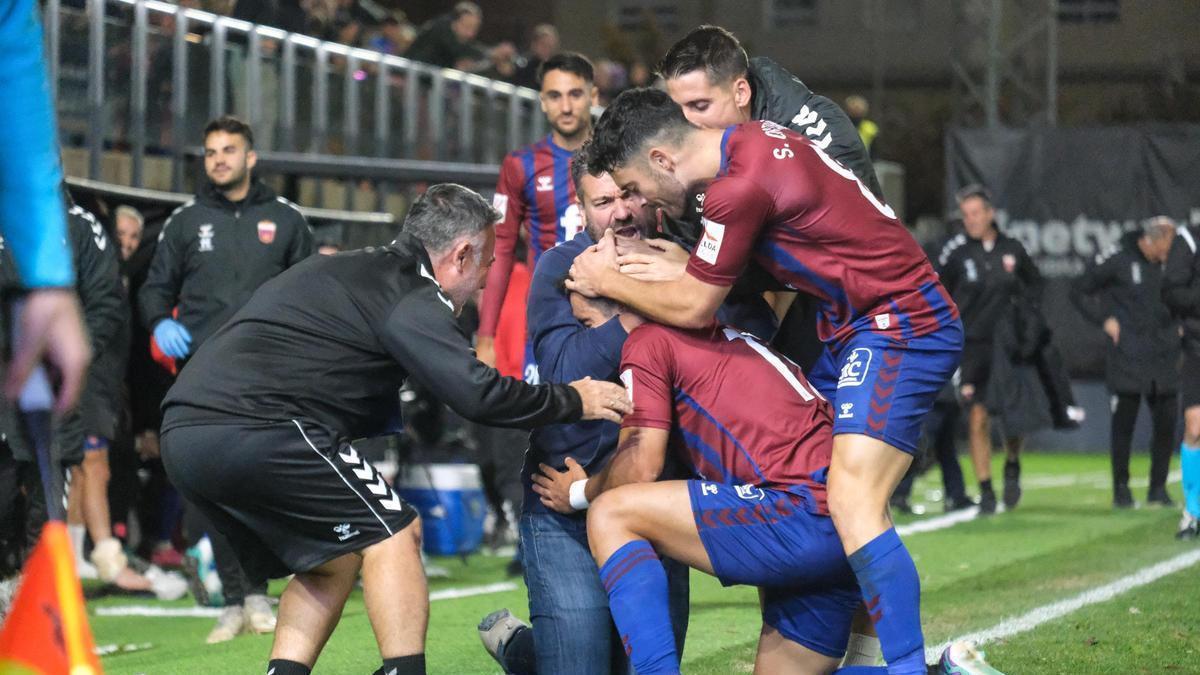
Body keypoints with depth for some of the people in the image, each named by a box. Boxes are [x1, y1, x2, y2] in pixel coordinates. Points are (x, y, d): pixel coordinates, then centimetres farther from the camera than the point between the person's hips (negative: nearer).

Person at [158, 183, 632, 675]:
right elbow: (476, 393, -10)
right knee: (391, 533, 1)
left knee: (334, 557, 20)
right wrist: (573, 401, 4)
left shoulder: (343, 271, 26)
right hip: (251, 429, -9)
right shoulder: (410, 295, -2)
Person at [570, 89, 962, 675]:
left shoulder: (741, 186, -21)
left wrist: (609, 282, 6)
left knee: (852, 504, -21)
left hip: (900, 326, -10)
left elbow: (693, 308, -10)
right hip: (854, 327, 10)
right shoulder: (755, 140, 8)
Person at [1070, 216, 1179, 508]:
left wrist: (1178, 325, 10)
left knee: (1166, 422, 1)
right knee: (1124, 422, -1)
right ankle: (1121, 488, 8)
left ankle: (1158, 488, 11)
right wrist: (1104, 320, -3)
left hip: (1165, 357, 4)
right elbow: (1079, 291, 3)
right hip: (1127, 359, -4)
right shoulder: (1118, 259, -6)